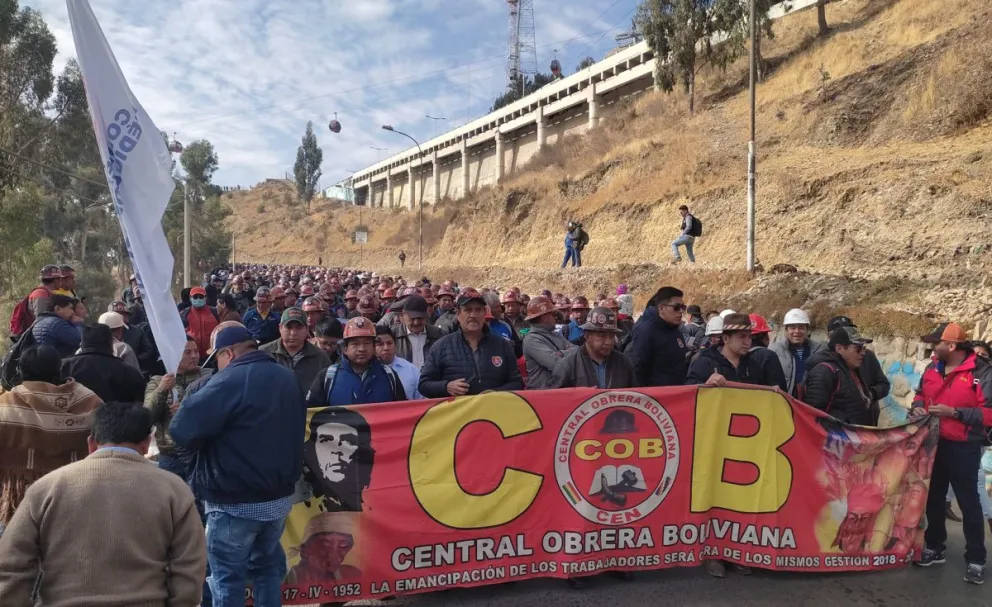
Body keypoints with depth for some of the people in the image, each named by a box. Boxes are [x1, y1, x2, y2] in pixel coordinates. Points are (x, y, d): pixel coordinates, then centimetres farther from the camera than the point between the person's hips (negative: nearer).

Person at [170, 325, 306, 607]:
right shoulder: (287, 378, 9)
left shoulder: (229, 381, -16)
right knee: (268, 567, 19)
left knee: (228, 577, 6)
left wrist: (191, 403, -1)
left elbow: (183, 430, -20)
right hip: (279, 495, 7)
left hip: (236, 501, -7)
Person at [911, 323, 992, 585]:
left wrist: (954, 412, -25)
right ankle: (934, 548, 30)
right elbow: (921, 393, 20)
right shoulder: (933, 368, 5)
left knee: (969, 503, 2)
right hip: (934, 443, 6)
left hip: (963, 448, -6)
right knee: (933, 498, 15)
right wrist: (918, 406, -2)